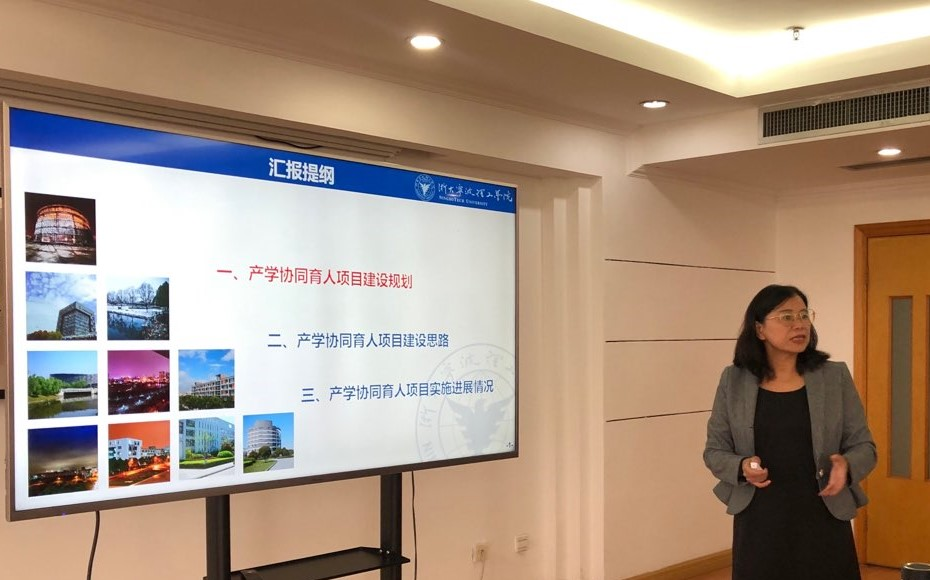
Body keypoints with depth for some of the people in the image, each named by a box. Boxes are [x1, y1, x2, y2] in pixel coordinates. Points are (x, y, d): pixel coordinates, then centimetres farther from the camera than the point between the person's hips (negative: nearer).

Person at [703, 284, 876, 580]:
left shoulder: (835, 377, 0)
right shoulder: (734, 381, 0)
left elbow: (864, 446, 4)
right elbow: (714, 450, 5)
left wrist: (846, 465, -18)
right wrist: (742, 467, -16)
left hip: (823, 521, 0)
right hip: (759, 524, 0)